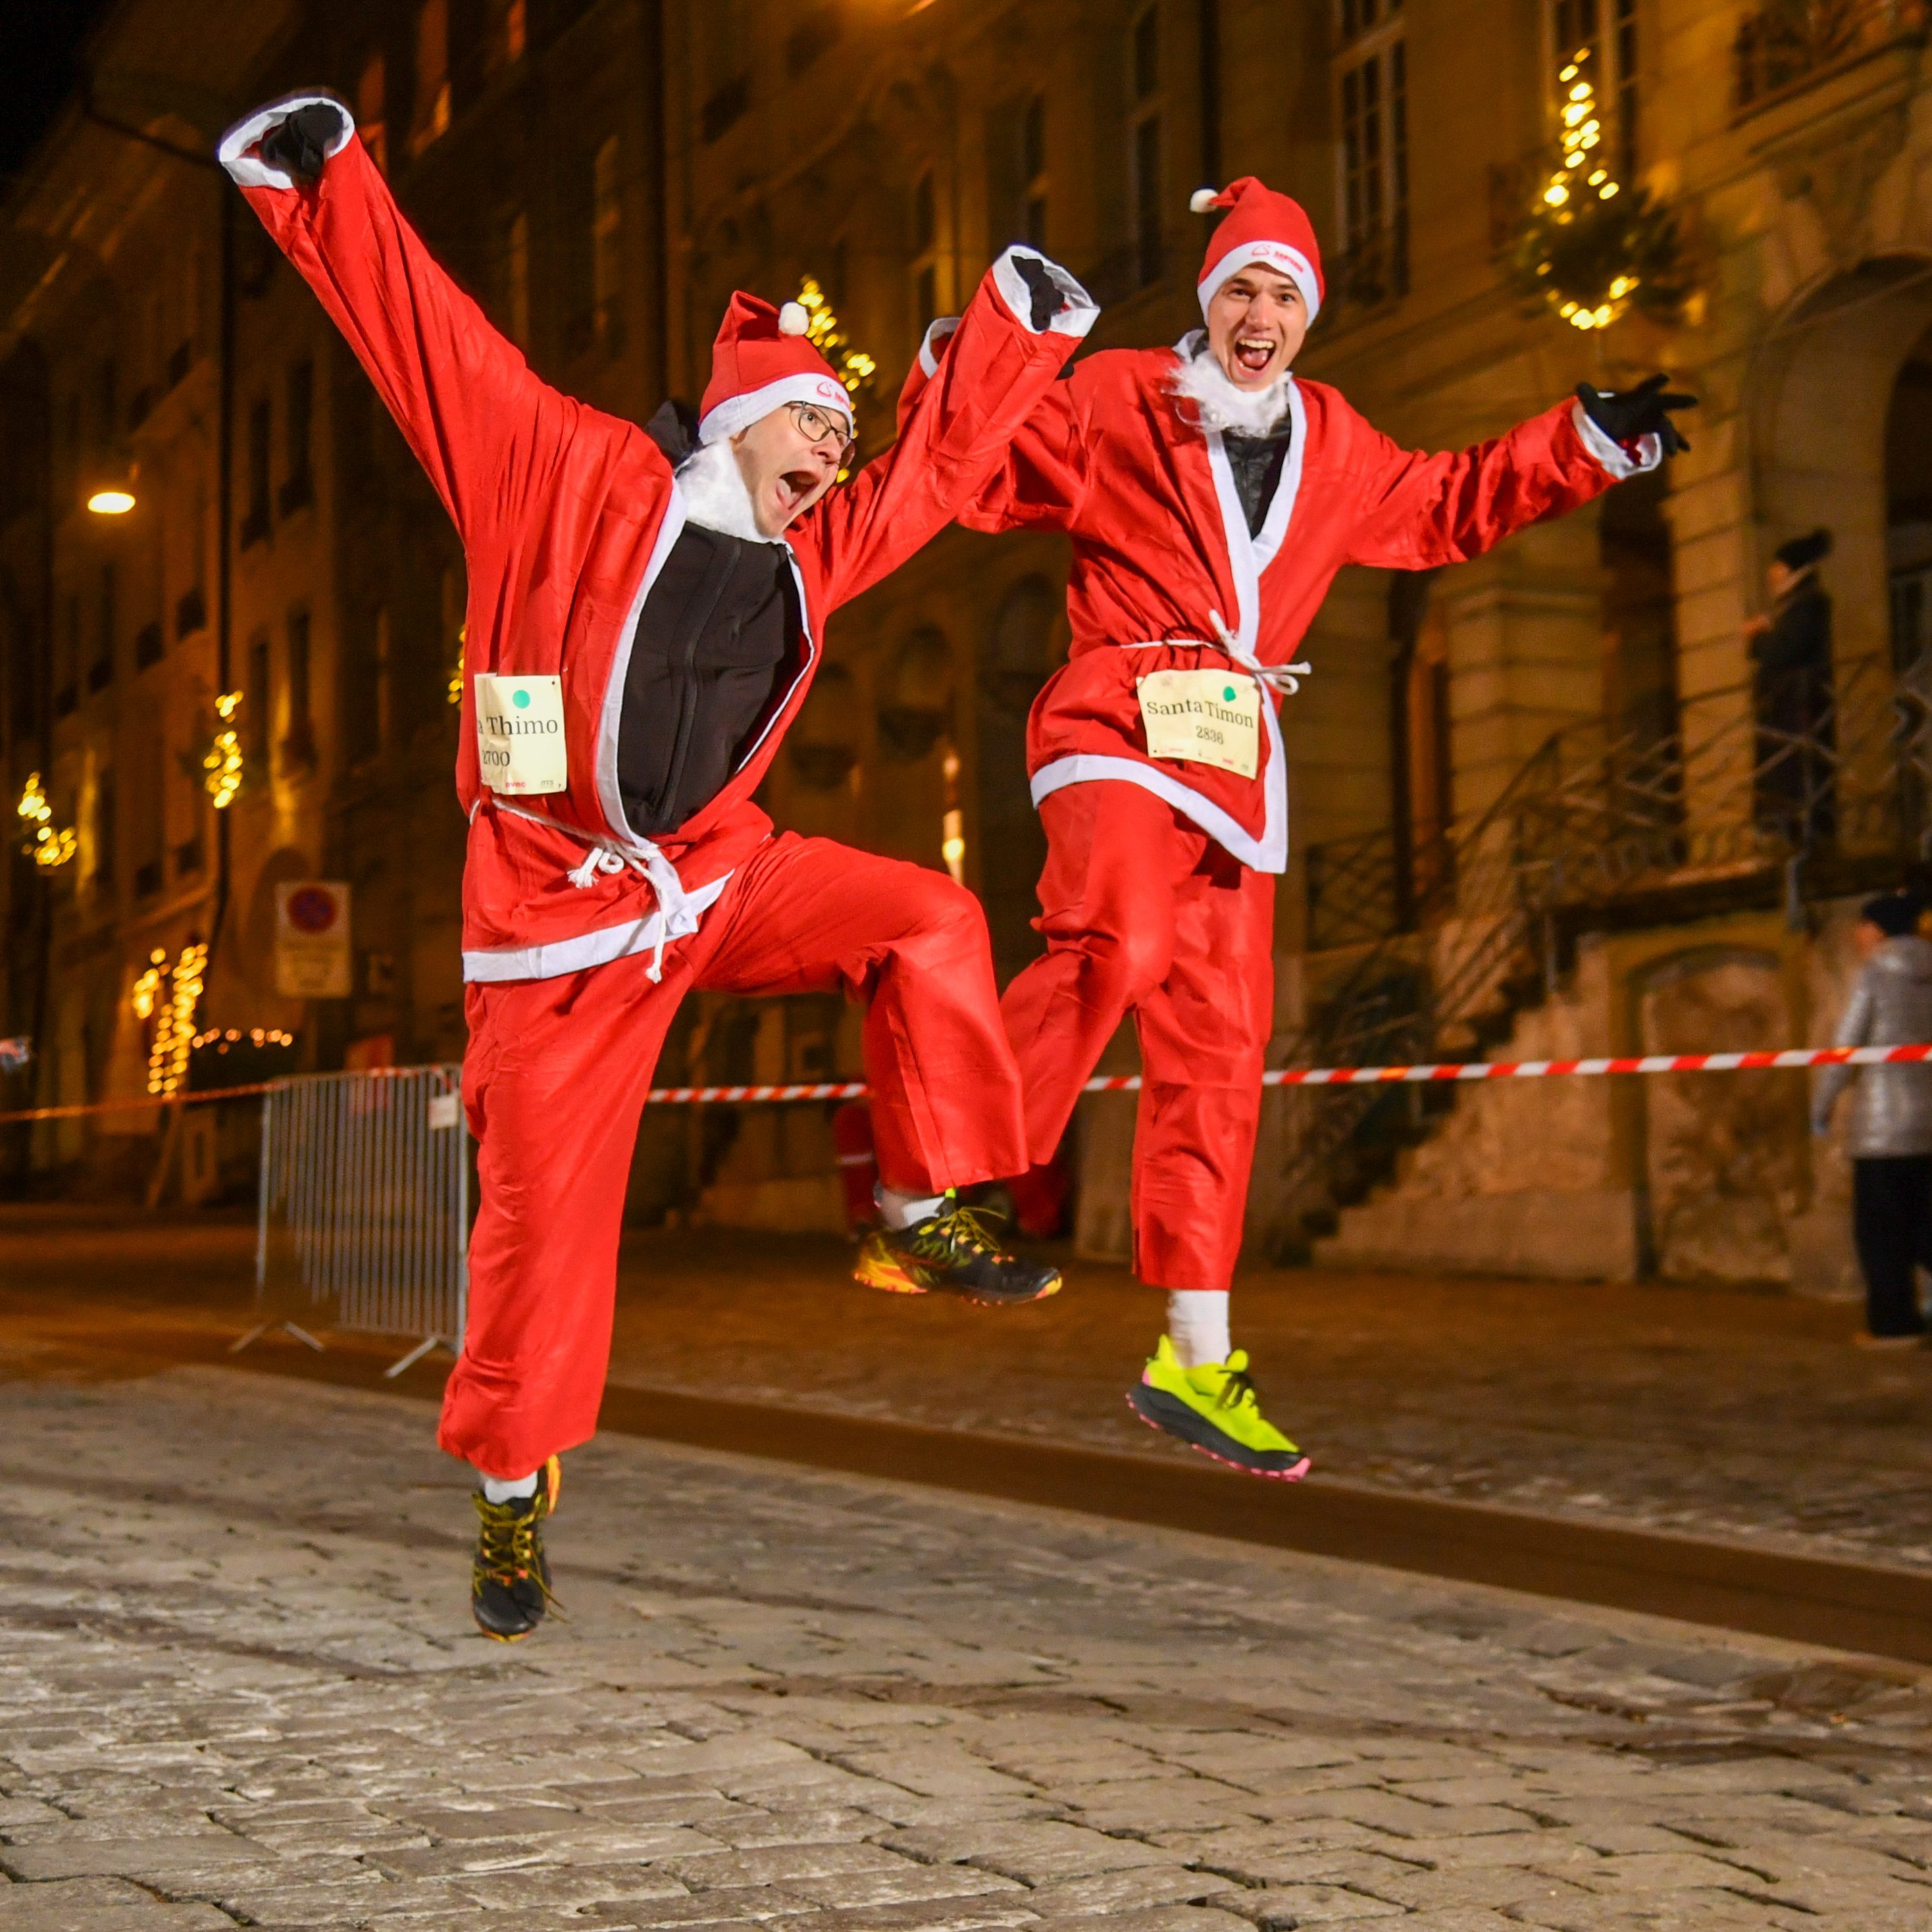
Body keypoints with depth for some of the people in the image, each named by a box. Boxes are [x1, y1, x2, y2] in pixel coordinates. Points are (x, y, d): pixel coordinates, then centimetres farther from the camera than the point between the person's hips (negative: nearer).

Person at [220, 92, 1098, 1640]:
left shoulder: (813, 552, 6)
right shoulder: (577, 480, -8)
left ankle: (923, 1214, -2)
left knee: (928, 923, -18)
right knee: (545, 1212, -1)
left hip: (722, 876, 5)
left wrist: (1019, 320, 19)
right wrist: (325, 185, -15)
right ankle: (512, 1497, 18)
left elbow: (937, 460, 18)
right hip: (559, 906, -4)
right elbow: (428, 336, -10)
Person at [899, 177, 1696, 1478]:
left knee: (1218, 1054, 4)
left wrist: (1586, 444, 27)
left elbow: (1447, 509, 34)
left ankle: (1195, 1358, 11)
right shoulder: (1112, 402, 4)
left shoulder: (1336, 449, 20)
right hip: (1119, 728, -5)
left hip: (1238, 762, 6)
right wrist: (961, 366, -15)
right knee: (1121, 944, -35)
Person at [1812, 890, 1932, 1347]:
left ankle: (1894, 1322, 0)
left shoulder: (1875, 974, -5)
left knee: (1880, 1227, 2)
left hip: (1885, 1122, -5)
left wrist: (1821, 1106, 4)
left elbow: (1846, 1047, -7)